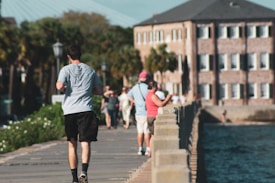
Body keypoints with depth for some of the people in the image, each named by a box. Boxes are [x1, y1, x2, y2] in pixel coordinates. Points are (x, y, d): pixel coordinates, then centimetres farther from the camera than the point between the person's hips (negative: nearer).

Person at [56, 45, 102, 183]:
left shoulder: (66, 70, 2)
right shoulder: (90, 70, 12)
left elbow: (60, 87, -13)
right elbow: (99, 91, 16)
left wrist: (63, 89, 8)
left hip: (70, 110, -1)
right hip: (86, 109, 1)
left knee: (72, 144, 10)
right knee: (85, 142, -6)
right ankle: (84, 171, -28)